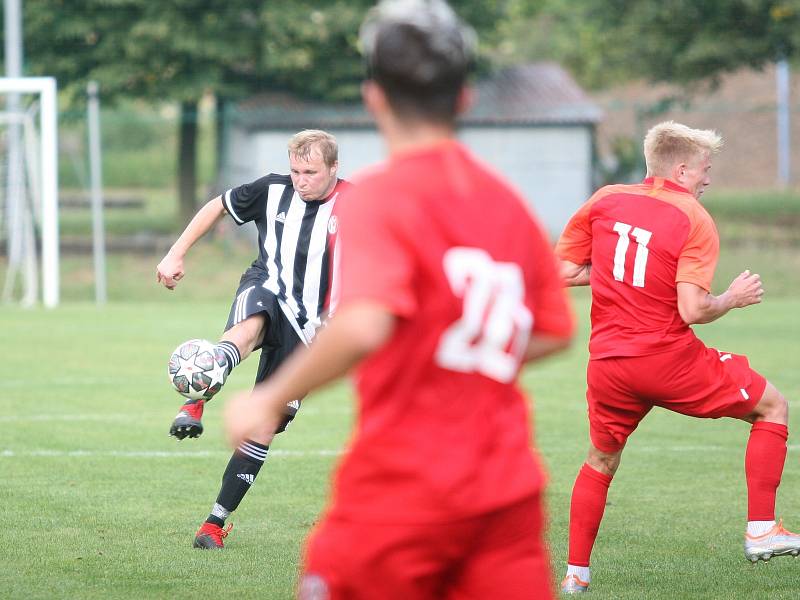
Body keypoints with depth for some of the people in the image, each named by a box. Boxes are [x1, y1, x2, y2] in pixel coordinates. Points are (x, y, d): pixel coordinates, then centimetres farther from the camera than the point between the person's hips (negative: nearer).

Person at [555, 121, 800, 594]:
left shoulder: (604, 201, 4)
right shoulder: (695, 221, -9)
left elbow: (563, 272, 6)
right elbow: (693, 310, -19)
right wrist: (733, 299, 0)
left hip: (609, 363, 5)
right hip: (671, 360, -5)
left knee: (602, 461, 26)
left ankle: (576, 572, 25)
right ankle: (762, 531, 6)